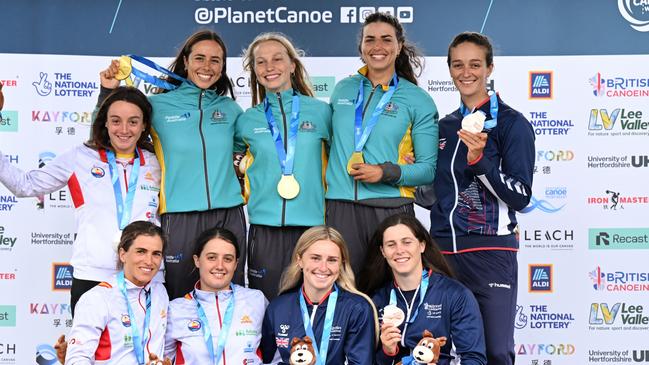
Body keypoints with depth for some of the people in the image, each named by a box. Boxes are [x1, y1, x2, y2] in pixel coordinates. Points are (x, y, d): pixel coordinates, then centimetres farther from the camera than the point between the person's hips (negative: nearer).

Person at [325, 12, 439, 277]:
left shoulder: (418, 100, 3)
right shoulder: (342, 90, 12)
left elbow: (429, 168, -1)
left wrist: (387, 173, -13)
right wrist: (327, 181, 7)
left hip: (391, 208, -2)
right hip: (341, 208, 2)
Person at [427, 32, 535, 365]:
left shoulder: (511, 123, -3)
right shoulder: (444, 127, 14)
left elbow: (520, 196, -10)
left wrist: (479, 161, -22)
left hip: (491, 253, -5)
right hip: (443, 251, 5)